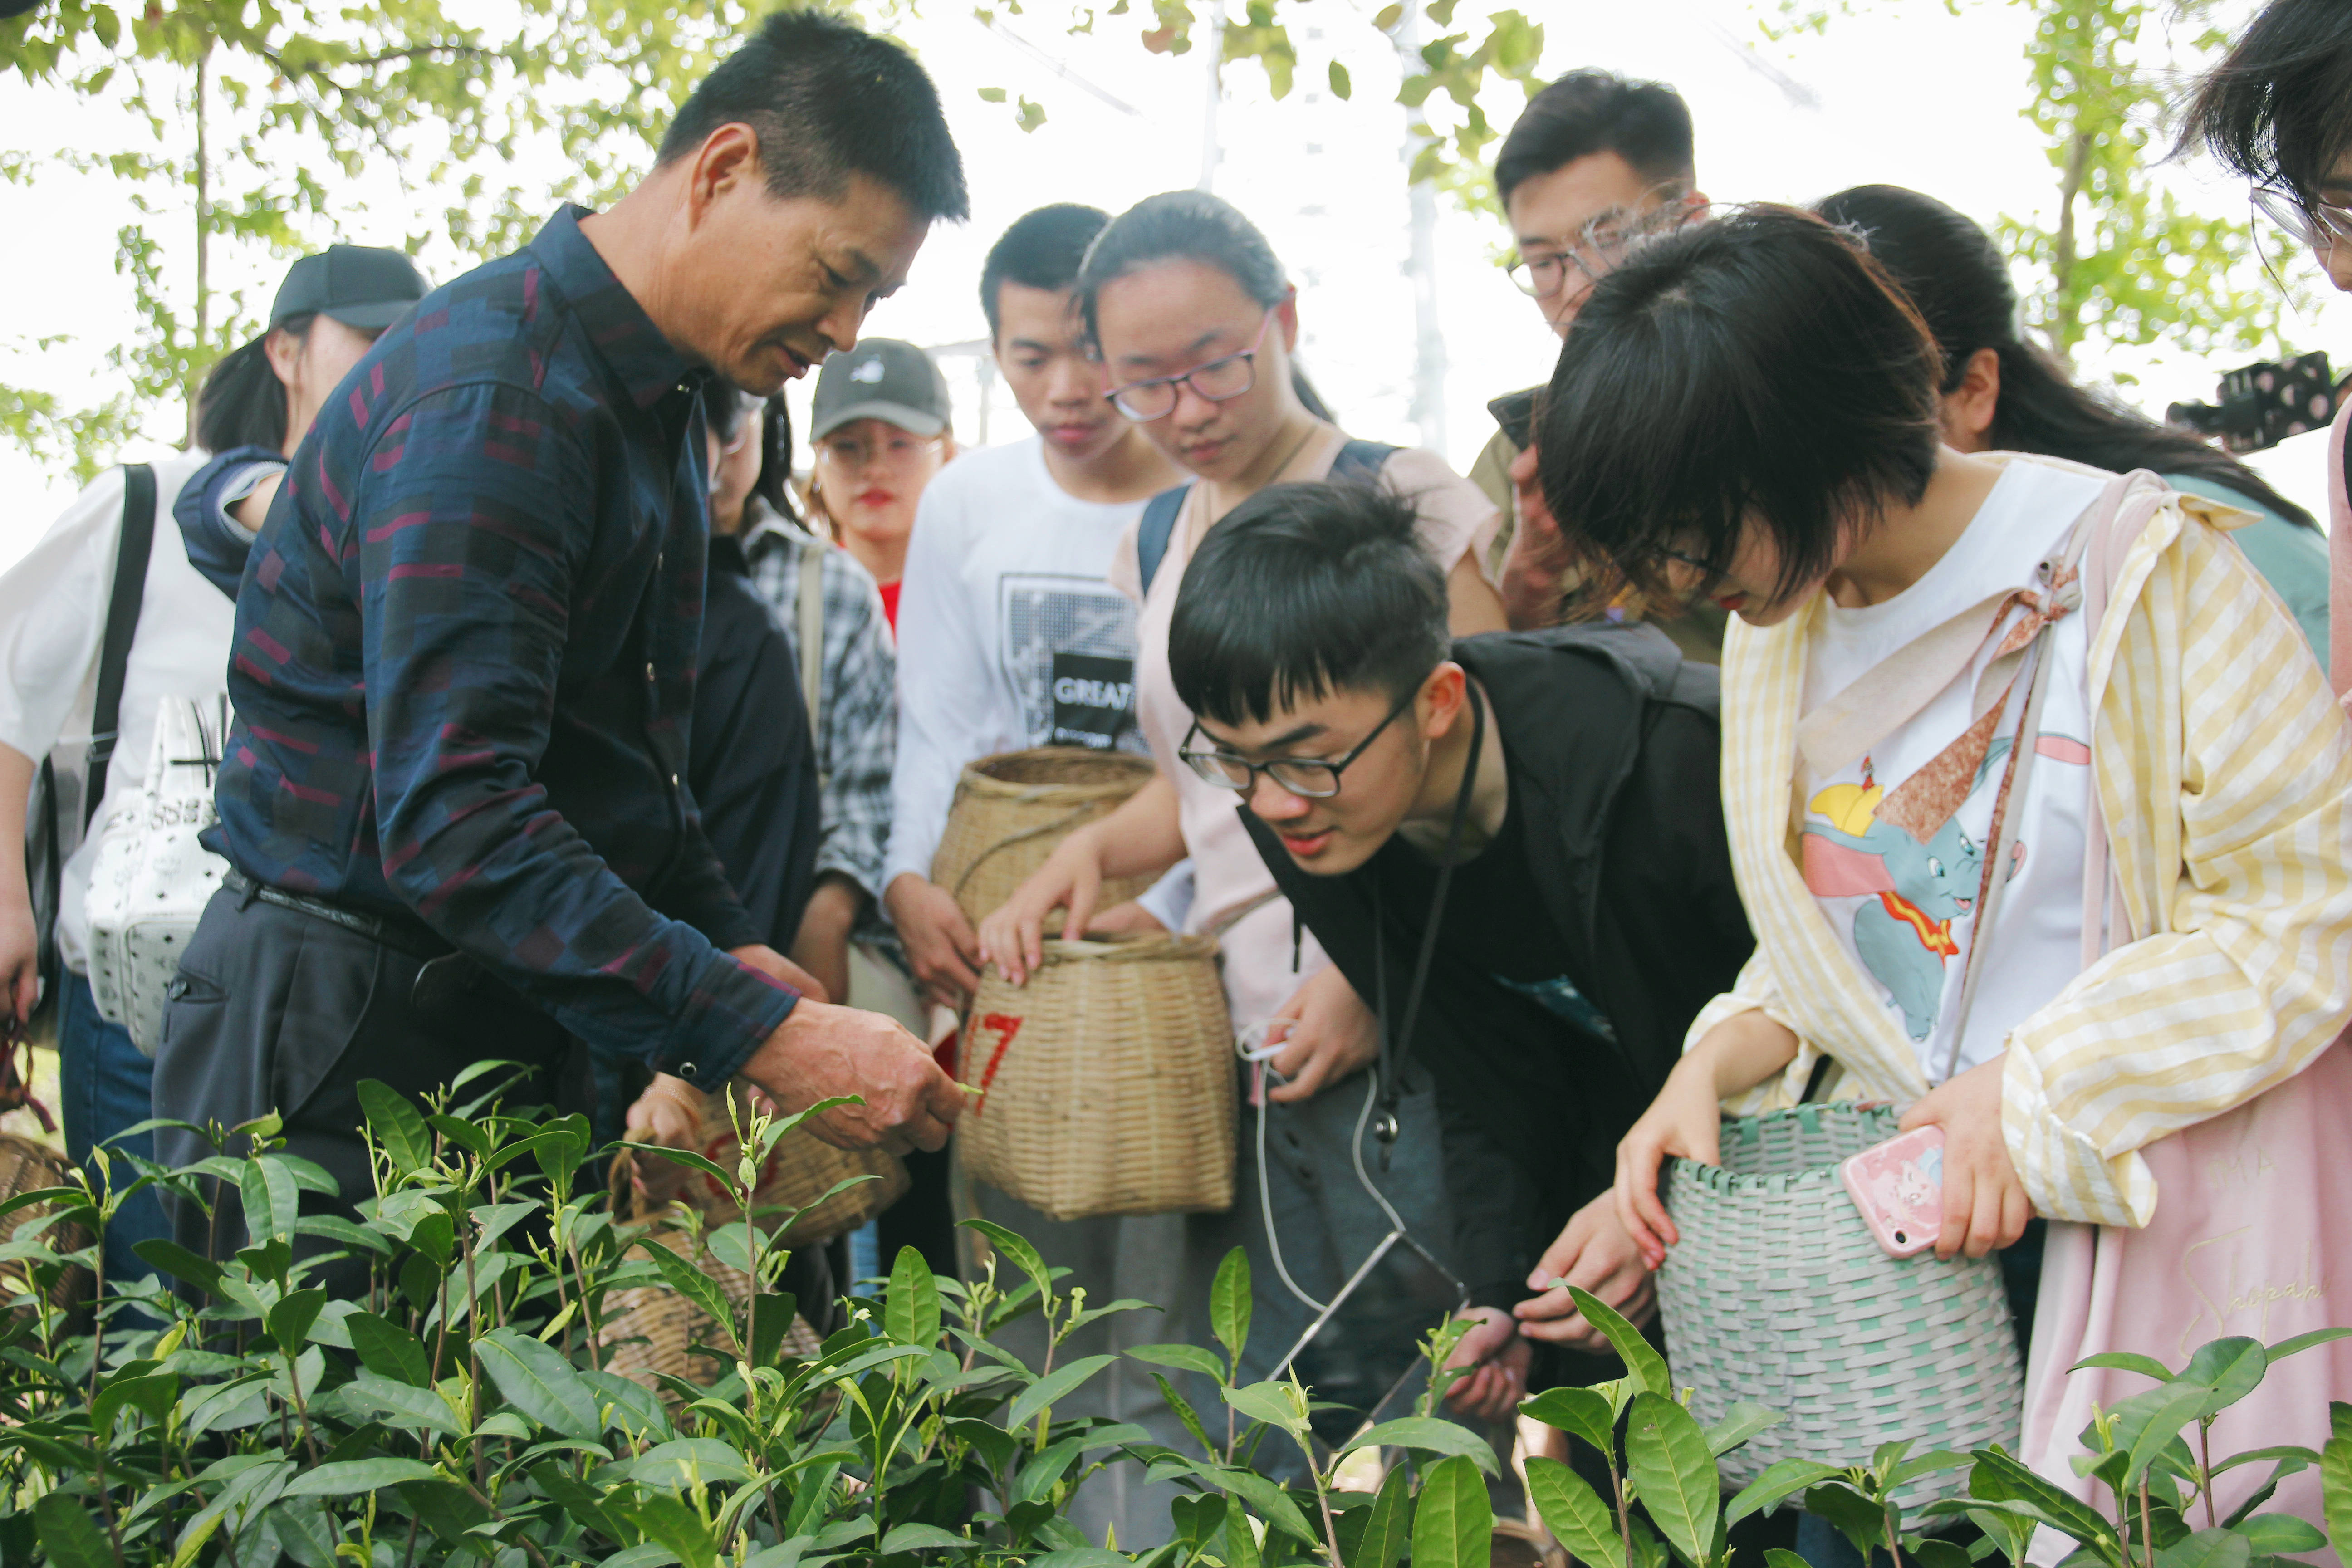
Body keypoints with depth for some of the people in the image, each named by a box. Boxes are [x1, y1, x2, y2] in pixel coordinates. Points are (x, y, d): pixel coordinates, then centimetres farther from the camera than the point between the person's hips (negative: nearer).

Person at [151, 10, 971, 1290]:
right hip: (341, 1031, -9)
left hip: (509, 1025, 9)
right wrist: (762, 1038, -30)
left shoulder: (654, 396, 13)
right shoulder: (493, 394, -20)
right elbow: (454, 820, -29)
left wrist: (726, 947, 7)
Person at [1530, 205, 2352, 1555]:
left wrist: (2037, 1094, -18)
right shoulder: (1780, 619, 9)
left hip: (2137, 1216, -5)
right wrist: (1717, 1066, -2)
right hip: (1891, 1213, 5)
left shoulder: (2139, 571, -12)